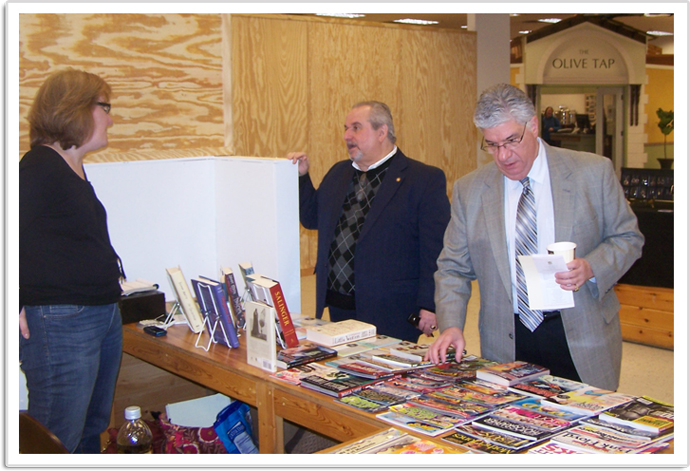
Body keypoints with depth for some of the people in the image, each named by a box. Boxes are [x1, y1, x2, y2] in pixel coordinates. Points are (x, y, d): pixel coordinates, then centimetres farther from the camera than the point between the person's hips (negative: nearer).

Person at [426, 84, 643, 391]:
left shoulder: (593, 173, -2)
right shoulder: (469, 190, 2)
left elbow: (628, 237, 5)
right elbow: (454, 268, 5)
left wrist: (591, 268, -15)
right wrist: (451, 326, -10)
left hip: (581, 339, -1)